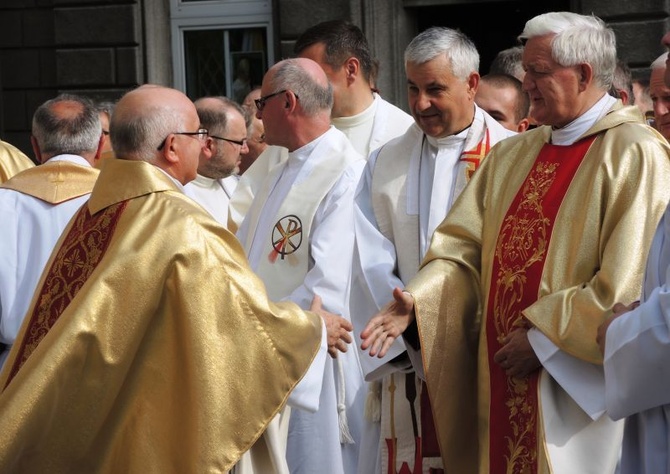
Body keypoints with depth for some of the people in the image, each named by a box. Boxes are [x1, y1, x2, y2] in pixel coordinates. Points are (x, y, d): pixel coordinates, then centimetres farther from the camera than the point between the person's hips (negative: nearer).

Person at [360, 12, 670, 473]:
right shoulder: (513, 155, 13)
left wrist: (542, 336, -15)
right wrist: (417, 302, -8)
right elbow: (465, 246, 9)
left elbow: (629, 286, -18)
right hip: (503, 386, 7)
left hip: (574, 392, -6)